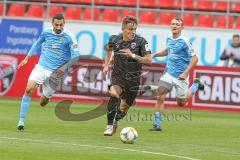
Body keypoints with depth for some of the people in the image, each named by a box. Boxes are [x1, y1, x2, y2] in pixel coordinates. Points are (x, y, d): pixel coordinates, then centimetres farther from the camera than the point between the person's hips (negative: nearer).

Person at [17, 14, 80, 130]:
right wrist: (27, 58, 18)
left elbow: (75, 55, -8)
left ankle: (46, 96, 40)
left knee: (43, 102, 1)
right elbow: (37, 43, 20)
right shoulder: (46, 33, 0)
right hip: (41, 67, 2)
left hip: (55, 72, -2)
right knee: (29, 89, -21)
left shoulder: (68, 37, -11)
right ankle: (21, 120, -16)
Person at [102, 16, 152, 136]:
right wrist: (106, 64, 16)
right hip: (118, 75, 0)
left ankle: (114, 122, 40)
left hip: (133, 78, 0)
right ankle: (110, 125, -19)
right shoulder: (115, 39, -4)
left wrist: (133, 55, -27)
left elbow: (149, 60, -17)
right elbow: (108, 48, 21)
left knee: (124, 107, 8)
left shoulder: (140, 41, -12)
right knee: (114, 94, -31)